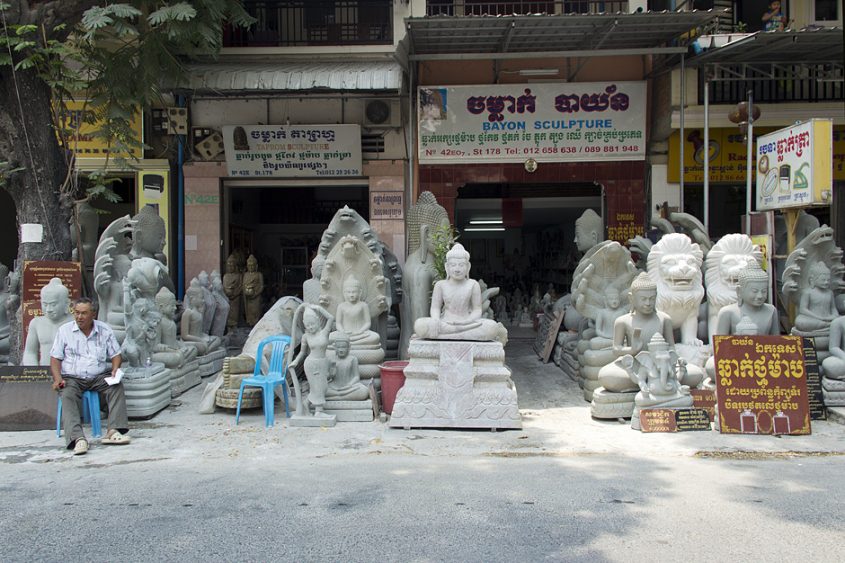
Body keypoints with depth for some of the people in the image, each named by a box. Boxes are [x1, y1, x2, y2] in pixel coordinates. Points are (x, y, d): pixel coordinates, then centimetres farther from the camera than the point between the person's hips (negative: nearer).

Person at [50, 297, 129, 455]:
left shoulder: (105, 330, 8)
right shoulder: (65, 330, 6)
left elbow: (115, 354, 10)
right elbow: (55, 358, 4)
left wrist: (115, 370, -11)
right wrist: (57, 378, -12)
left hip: (99, 377, 1)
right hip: (72, 378, -1)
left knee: (117, 386, -27)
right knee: (68, 396, -32)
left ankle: (114, 431, -37)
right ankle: (78, 439, -48)